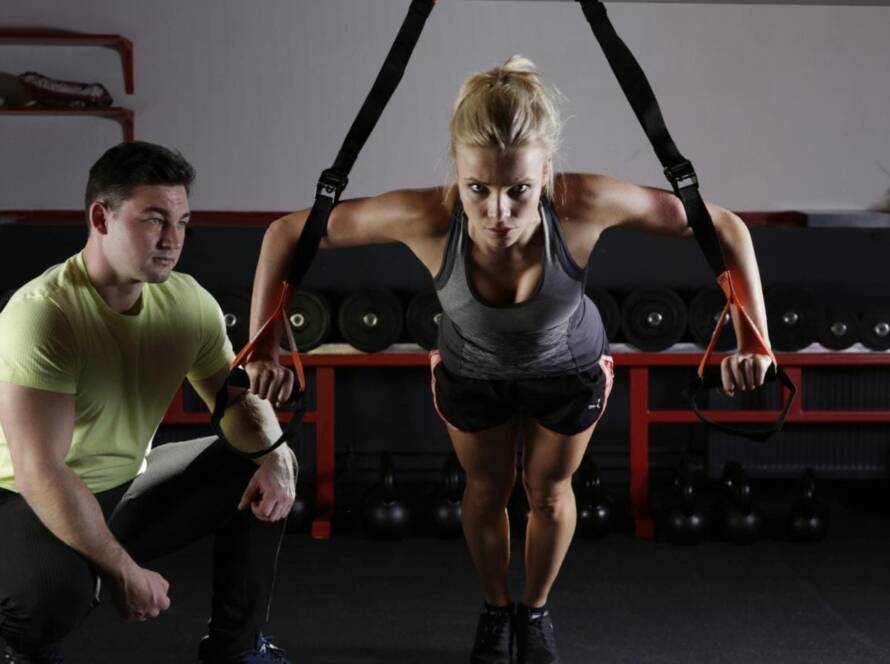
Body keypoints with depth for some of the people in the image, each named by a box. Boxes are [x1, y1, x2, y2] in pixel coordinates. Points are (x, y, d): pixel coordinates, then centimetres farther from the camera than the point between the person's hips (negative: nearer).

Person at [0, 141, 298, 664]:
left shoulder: (187, 300, -7)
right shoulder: (44, 313, -28)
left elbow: (238, 398, 5)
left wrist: (275, 455, -19)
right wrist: (125, 572, -26)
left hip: (127, 488, 7)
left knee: (262, 468, 0)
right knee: (56, 587, -38)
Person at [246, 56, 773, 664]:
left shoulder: (584, 204, -43)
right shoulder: (426, 217, -42)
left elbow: (726, 228, -31)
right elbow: (286, 234, -29)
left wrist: (754, 341, -34)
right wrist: (264, 348, -29)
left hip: (570, 369, 0)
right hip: (470, 372, 0)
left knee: (549, 491, 23)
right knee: (486, 491, 24)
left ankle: (536, 611, 52)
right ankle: (496, 609, 53)